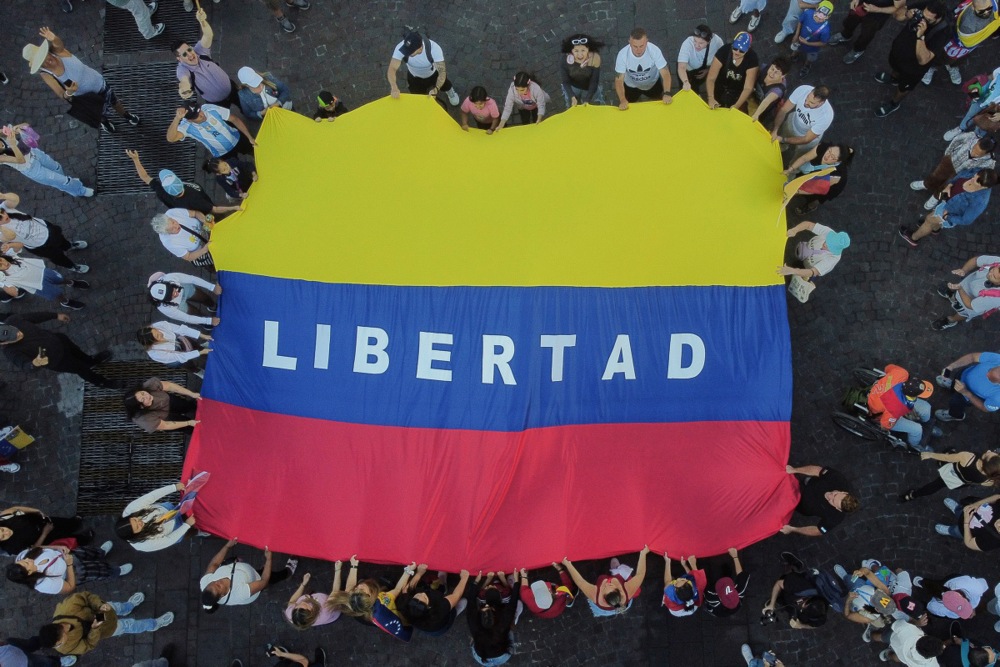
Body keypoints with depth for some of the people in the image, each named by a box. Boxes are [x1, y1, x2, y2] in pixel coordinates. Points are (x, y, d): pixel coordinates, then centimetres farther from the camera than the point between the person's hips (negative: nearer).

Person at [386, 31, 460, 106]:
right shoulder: (401, 48, -38)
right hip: (414, 77, 1)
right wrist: (394, 87, -60)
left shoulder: (434, 48, -41)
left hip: (434, 74, -1)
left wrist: (436, 89, -60)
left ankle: (449, 91, 44)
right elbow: (392, 69, -40)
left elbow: (442, 72, -42)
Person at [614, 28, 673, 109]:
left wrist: (667, 94, -47)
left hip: (653, 84, 0)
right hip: (631, 86, 0)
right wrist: (622, 100, -47)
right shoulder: (622, 54, -31)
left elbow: (665, 73, -29)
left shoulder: (654, 50, -31)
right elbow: (619, 79, -29)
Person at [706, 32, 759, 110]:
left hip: (738, 93, 0)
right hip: (720, 90, 0)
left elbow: (748, 88, -25)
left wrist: (737, 106, -42)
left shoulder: (752, 59, -24)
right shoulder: (724, 51, -24)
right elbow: (711, 78, -26)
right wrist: (711, 98, -44)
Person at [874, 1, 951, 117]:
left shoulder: (941, 33, -39)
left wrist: (920, 36, -54)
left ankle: (893, 103, 54)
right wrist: (909, 14, -27)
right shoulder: (922, 9, -24)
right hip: (898, 49, 5)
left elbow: (923, 60, -45)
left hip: (912, 67, -5)